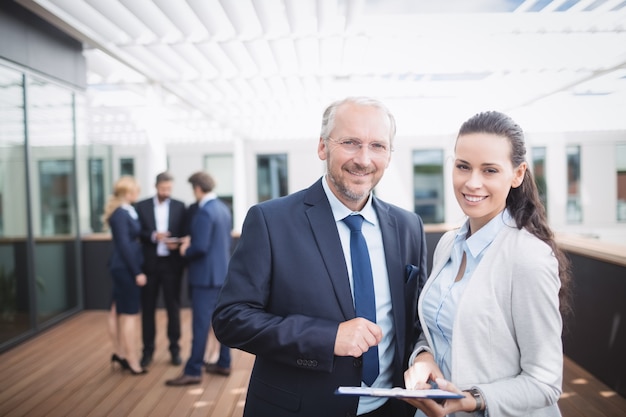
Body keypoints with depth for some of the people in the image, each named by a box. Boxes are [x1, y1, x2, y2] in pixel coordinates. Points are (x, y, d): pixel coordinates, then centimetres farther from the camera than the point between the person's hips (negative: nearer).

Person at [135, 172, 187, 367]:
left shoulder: (179, 206, 5)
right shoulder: (142, 206, 3)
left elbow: (185, 233, 3)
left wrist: (177, 243, -17)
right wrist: (153, 236, -19)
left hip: (172, 263, 0)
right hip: (149, 263, 0)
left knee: (173, 307, 7)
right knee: (147, 308, 7)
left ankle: (175, 348, 18)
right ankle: (148, 350, 18)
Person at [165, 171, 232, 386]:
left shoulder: (204, 212, -19)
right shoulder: (224, 208, 10)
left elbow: (200, 247, -24)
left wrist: (185, 251, -4)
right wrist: (192, 241, 13)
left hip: (206, 275, -9)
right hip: (223, 271, 9)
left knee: (201, 324, -5)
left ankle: (193, 371, 1)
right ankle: (224, 362, 24)